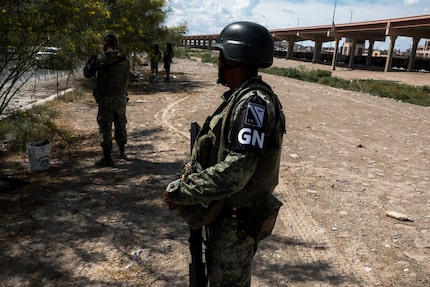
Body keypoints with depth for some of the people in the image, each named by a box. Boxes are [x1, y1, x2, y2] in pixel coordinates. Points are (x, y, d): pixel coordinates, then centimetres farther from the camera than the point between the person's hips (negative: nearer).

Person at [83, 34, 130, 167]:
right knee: (120, 126, 19)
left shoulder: (101, 62, -14)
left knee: (105, 128, 3)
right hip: (121, 99, 5)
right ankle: (122, 152, 31)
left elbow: (87, 74, -2)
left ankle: (107, 158, 6)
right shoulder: (125, 61, 0)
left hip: (106, 100, -4)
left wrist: (92, 60, 13)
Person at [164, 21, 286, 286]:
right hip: (224, 212, 9)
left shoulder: (253, 101, -27)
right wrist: (191, 171, -1)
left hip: (236, 221, -9)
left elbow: (235, 171, -33)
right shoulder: (240, 96, 6)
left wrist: (181, 192, -24)